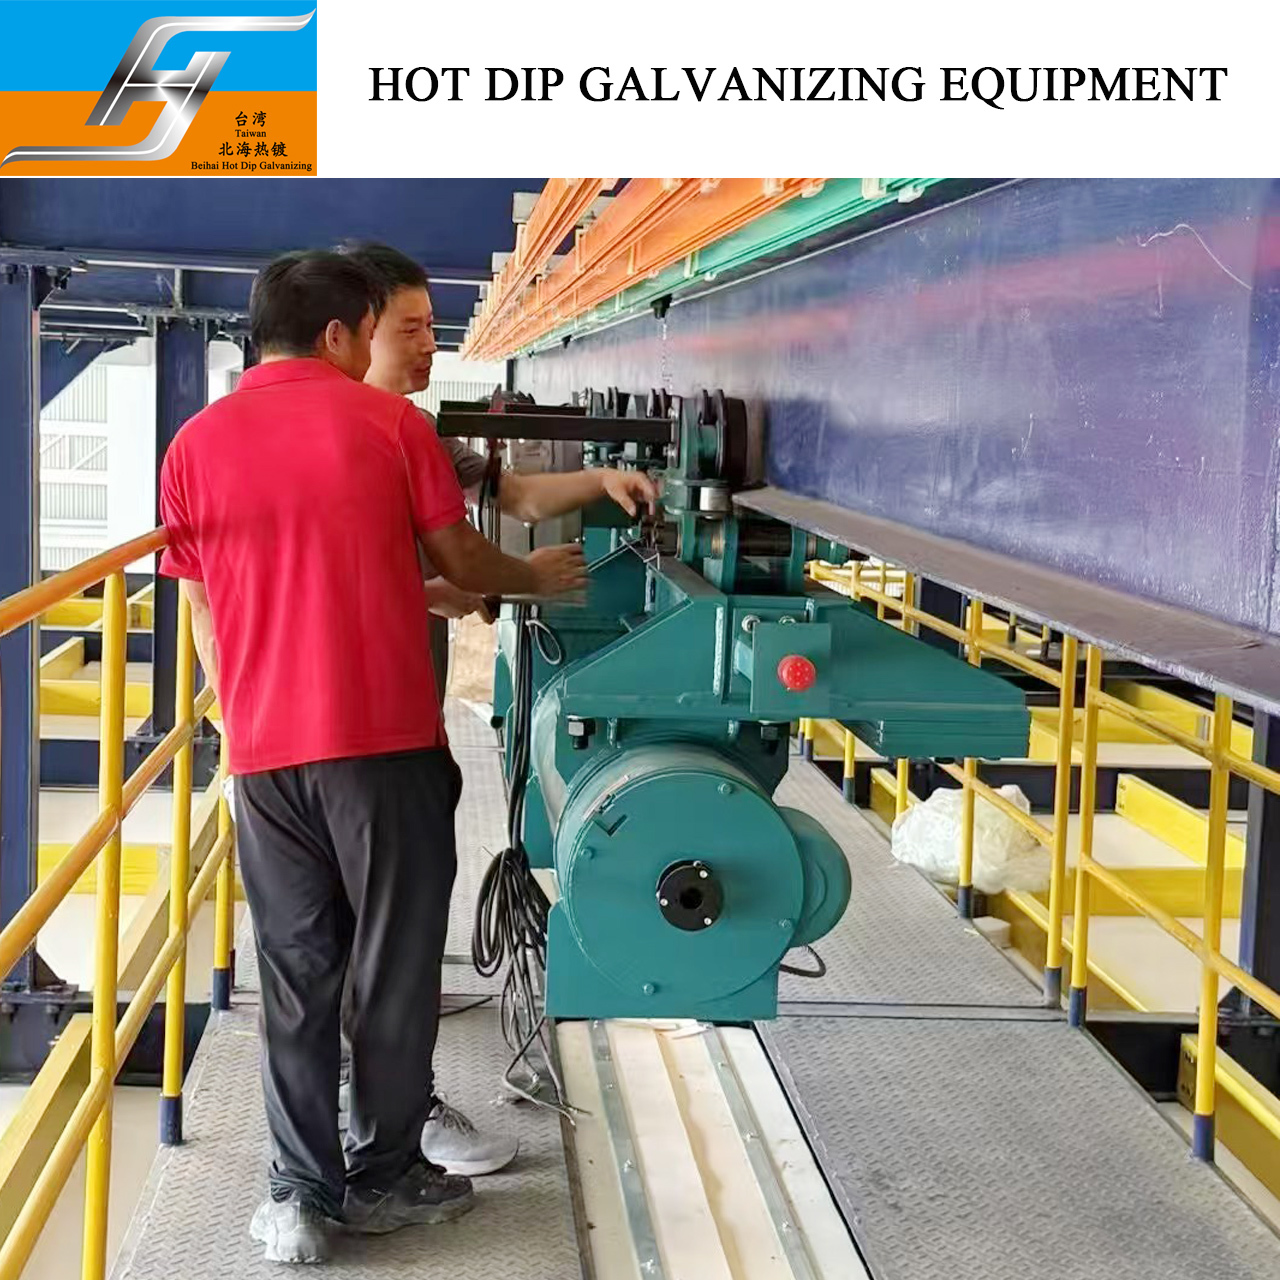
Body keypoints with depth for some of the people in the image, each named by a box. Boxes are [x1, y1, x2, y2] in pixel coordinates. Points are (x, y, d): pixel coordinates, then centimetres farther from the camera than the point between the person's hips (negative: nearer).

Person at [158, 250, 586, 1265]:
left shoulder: (196, 445, 5)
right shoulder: (387, 421, -1)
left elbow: (204, 615, 9)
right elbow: (460, 562, 5)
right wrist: (537, 577, 24)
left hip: (266, 753, 3)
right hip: (387, 740, -2)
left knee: (295, 973, 10)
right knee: (394, 965, 10)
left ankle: (302, 1197, 9)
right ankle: (383, 1179, 19)